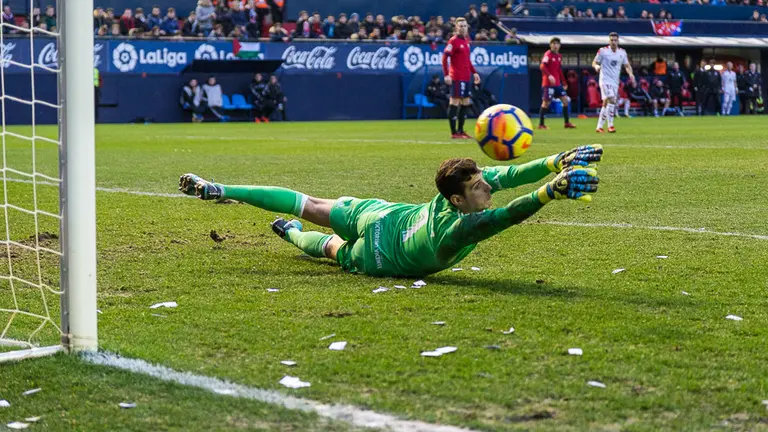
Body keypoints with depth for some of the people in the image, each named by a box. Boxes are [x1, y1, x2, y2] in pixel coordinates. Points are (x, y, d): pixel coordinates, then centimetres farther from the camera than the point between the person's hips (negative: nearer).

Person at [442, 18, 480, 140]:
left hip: (466, 78, 9)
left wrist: (474, 72, 20)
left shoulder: (466, 41, 15)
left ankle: (460, 130, 19)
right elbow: (445, 58, -14)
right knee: (455, 102, -6)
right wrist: (446, 75, -22)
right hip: (457, 78, -9)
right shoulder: (453, 41, -9)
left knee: (465, 102, 11)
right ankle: (454, 132, -4)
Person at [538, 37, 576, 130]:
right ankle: (541, 124, 2)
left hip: (557, 83, 7)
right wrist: (549, 75, -35)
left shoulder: (559, 56, 14)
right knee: (546, 102, -5)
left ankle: (567, 122, 11)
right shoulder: (548, 54, -9)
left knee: (565, 100, 4)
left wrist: (564, 83, 19)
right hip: (548, 83, -7)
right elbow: (542, 66, -22)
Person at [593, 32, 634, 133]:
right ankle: (610, 125, -17)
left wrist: (630, 74, -5)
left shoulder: (622, 52, 8)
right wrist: (596, 66, -22)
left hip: (615, 82, 5)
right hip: (605, 80, -5)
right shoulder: (603, 51, -4)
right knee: (611, 100, -21)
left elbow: (627, 65, 15)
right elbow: (594, 62, 2)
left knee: (606, 104, 8)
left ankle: (599, 127, 17)